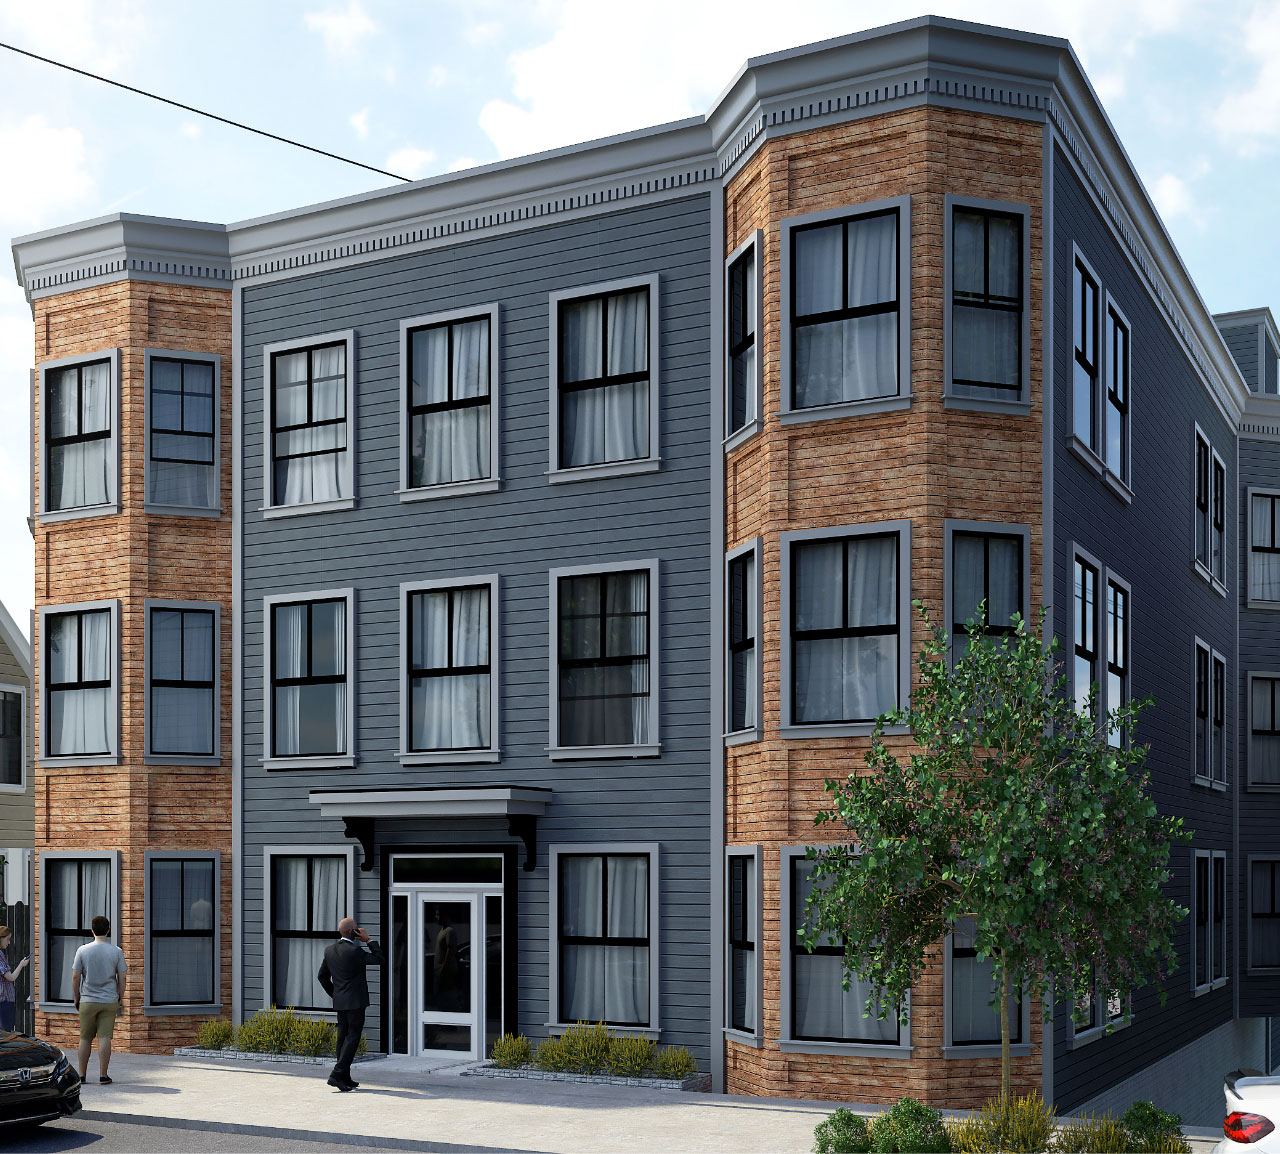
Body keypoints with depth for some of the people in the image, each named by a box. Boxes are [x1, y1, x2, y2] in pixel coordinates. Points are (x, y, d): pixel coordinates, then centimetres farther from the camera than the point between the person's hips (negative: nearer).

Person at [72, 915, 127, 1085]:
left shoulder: (82, 950, -2)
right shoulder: (116, 952, -1)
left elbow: (75, 977, -1)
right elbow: (121, 979, 0)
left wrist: (76, 999, 10)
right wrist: (121, 1001, 10)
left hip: (87, 1001, 0)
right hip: (109, 1001, 0)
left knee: (85, 1038, 9)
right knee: (104, 1037, -2)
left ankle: (81, 1075, 13)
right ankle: (103, 1075, -4)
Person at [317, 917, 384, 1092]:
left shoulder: (330, 950, 5)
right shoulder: (354, 951, -18)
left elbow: (322, 976, 13)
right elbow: (380, 959, -9)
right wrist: (369, 941, -4)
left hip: (340, 1001, 8)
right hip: (355, 1002, -8)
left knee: (343, 1037, 12)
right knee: (353, 1037, -5)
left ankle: (345, 1078, 16)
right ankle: (337, 1074, -14)